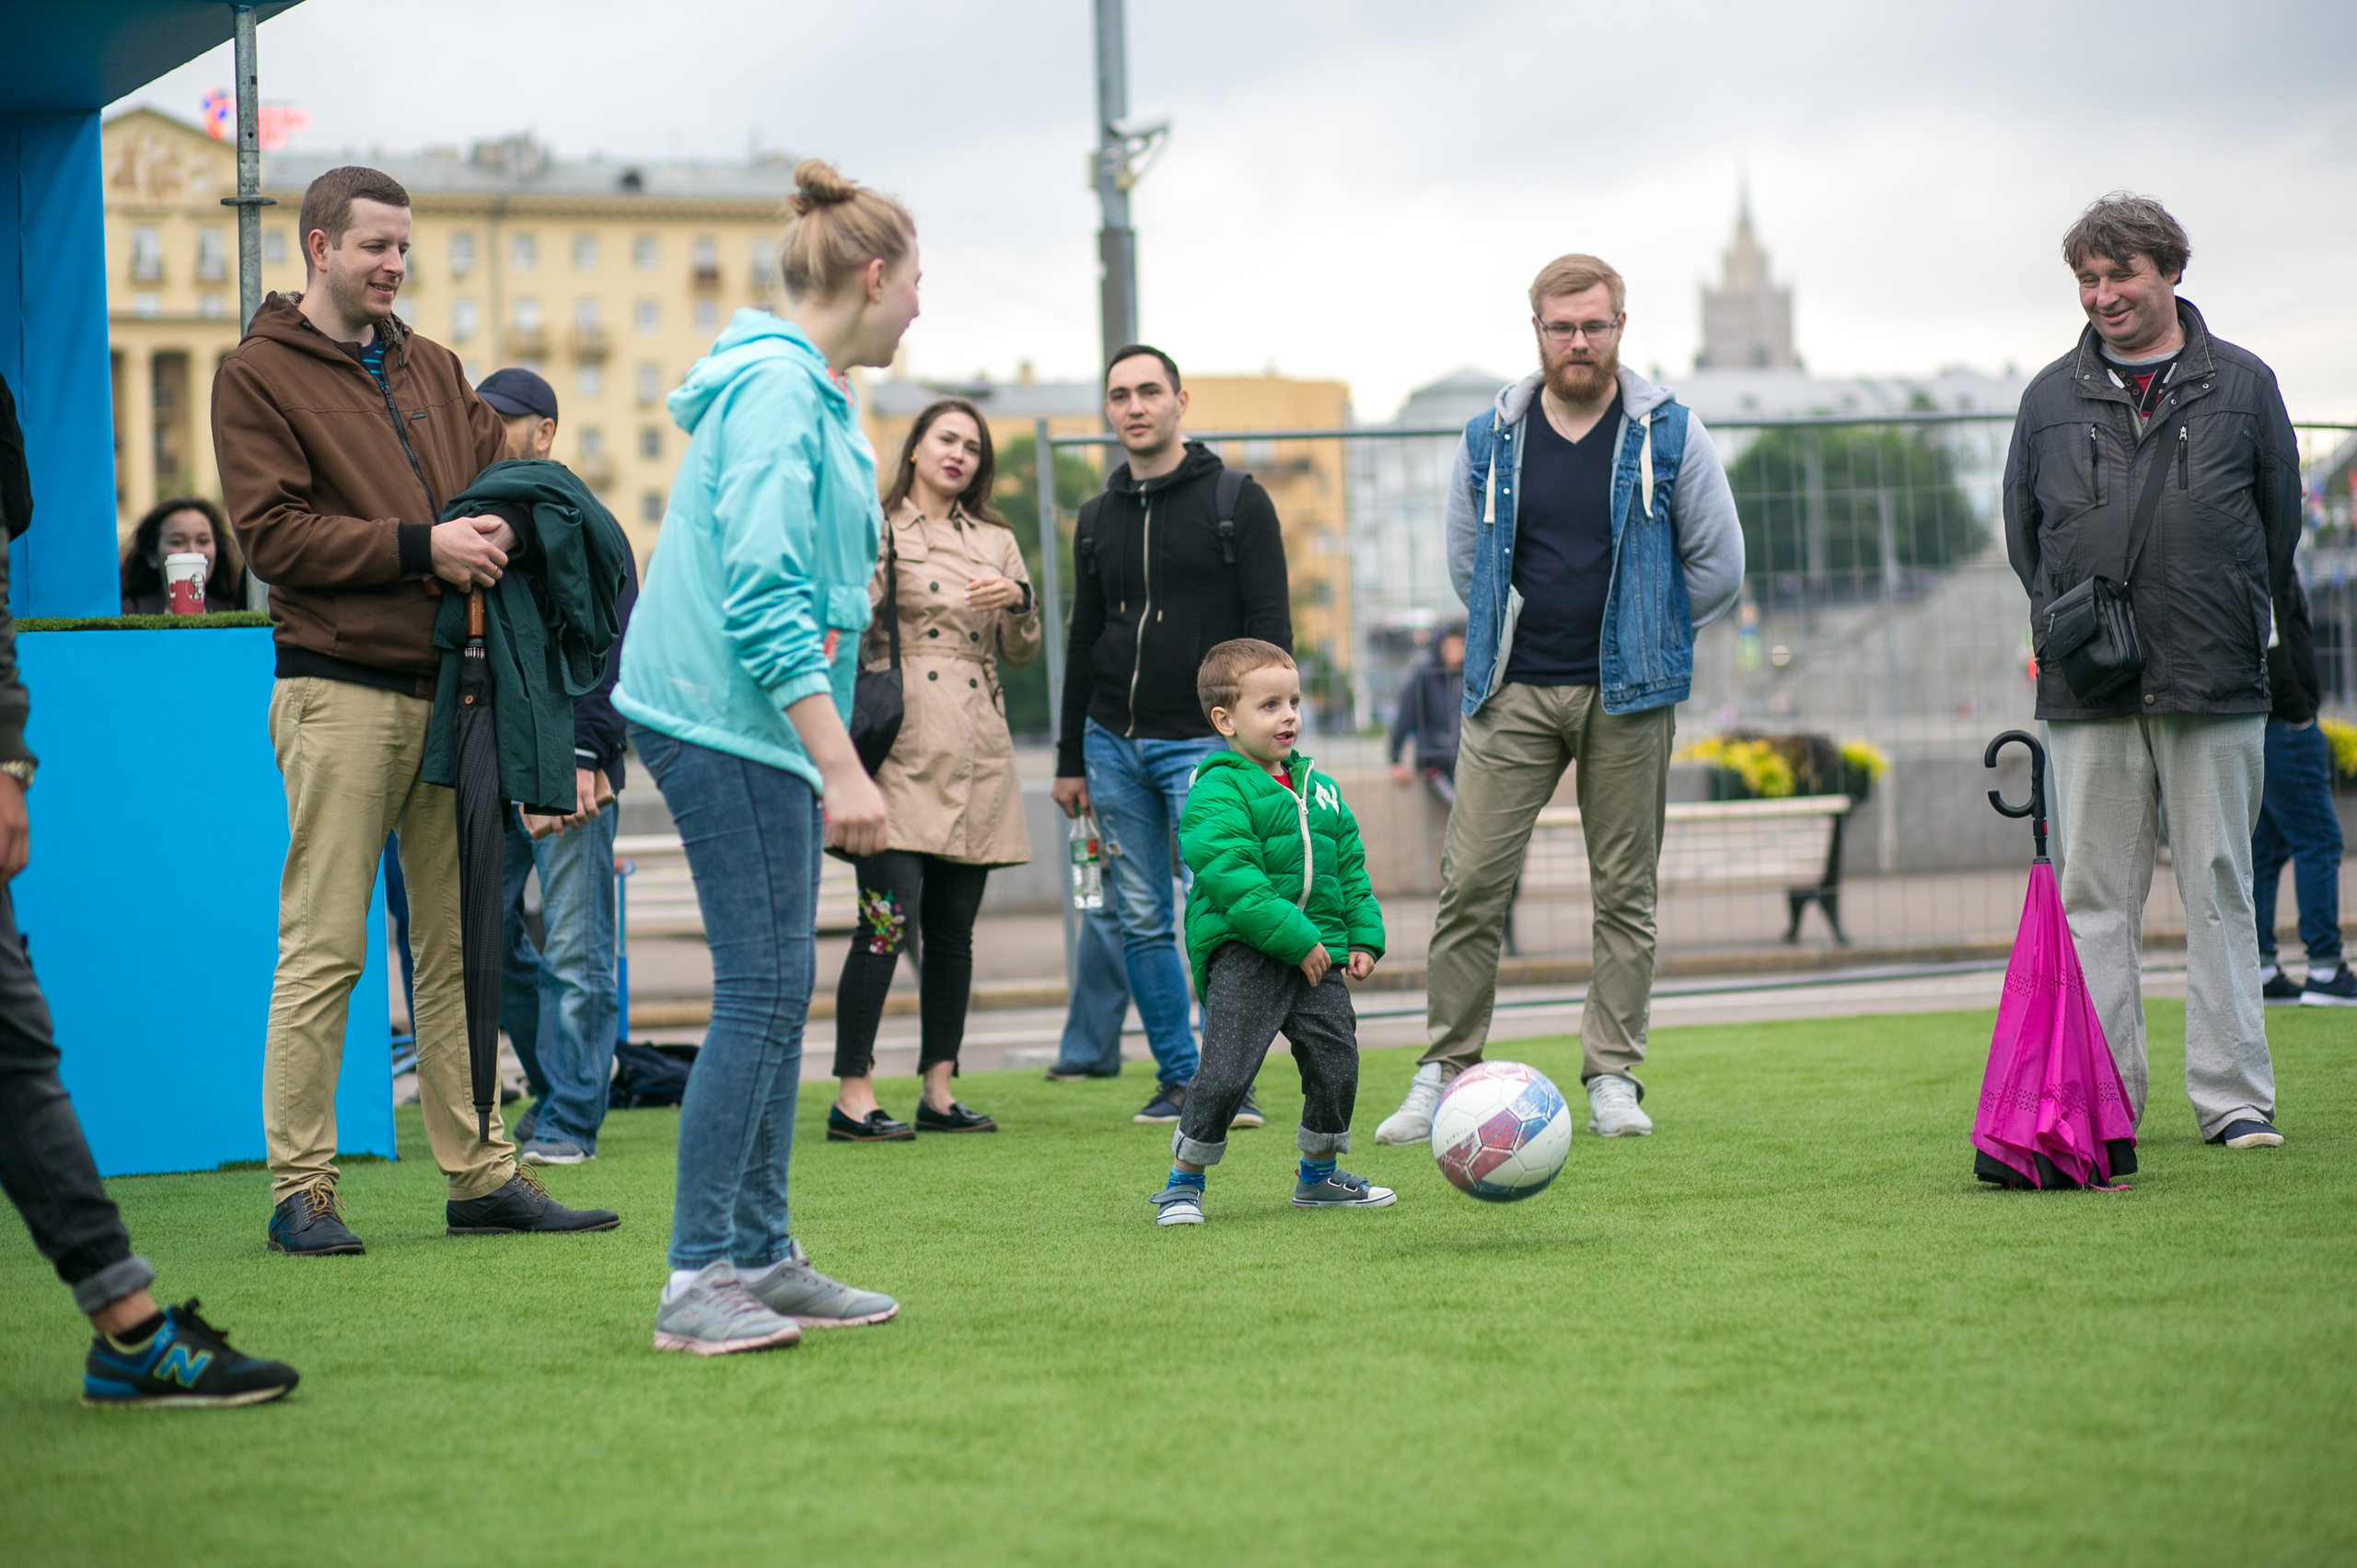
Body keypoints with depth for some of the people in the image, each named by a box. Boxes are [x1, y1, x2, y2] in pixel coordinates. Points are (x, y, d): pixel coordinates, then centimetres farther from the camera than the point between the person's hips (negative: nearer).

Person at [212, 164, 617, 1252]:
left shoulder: (431, 369, 20)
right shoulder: (258, 376, 0)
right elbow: (272, 531, -9)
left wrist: (494, 533, -2)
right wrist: (421, 548, -15)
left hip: (448, 690, 6)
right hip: (340, 690, -6)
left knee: (458, 945, 8)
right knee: (324, 947, -6)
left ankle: (481, 1174, 13)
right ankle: (300, 1190, -2)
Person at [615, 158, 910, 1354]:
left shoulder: (808, 391, 18)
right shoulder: (776, 393, -14)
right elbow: (764, 597, -22)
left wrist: (829, 762, 21)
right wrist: (842, 767, -23)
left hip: (756, 726, 10)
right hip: (732, 718, -10)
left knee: (775, 991, 11)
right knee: (762, 989, -11)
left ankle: (761, 1257, 17)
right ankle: (695, 1280, -9)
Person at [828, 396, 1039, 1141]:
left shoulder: (995, 541, 18)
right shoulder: (876, 531, 4)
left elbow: (1023, 654, 15)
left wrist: (1018, 600, -3)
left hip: (976, 756, 6)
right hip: (904, 749, -5)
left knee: (953, 930, 7)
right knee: (888, 919, -14)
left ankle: (939, 1093, 12)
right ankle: (852, 1096, -13)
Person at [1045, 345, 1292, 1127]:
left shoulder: (1236, 501, 0)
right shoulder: (1099, 519, 13)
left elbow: (1270, 626, -3)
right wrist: (1070, 760, 15)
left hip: (1203, 742, -5)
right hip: (1113, 745, 5)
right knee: (1141, 921, 4)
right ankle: (1177, 1077, 12)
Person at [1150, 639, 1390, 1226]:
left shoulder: (1318, 789, 15)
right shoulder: (1217, 793, -9)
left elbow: (1350, 865, 21)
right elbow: (1233, 879, -19)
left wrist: (1364, 937, 9)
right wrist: (1295, 938, -22)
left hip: (1316, 954, 7)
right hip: (1241, 956, -7)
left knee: (1335, 1061, 3)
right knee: (1225, 1071, -13)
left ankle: (1317, 1176, 25)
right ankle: (1183, 1182, 4)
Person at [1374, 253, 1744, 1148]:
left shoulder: (1669, 435, 1)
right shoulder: (1489, 442, 5)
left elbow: (1718, 563, 7)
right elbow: (1466, 561, 18)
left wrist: (1636, 639, 8)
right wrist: (1521, 634, 12)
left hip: (1627, 698, -1)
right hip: (1512, 695, 1)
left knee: (1625, 891, 4)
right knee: (1470, 884, -5)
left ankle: (1613, 1077, 11)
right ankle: (1445, 1069, 4)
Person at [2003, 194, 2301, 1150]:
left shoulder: (2242, 386, 7)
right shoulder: (2051, 399, 10)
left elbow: (2280, 522, 10)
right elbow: (2024, 534, 17)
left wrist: (2226, 632, 8)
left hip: (2215, 687, -1)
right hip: (2088, 694, 1)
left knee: (2220, 891, 2)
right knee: (2094, 897, 1)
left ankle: (2234, 1097, 6)